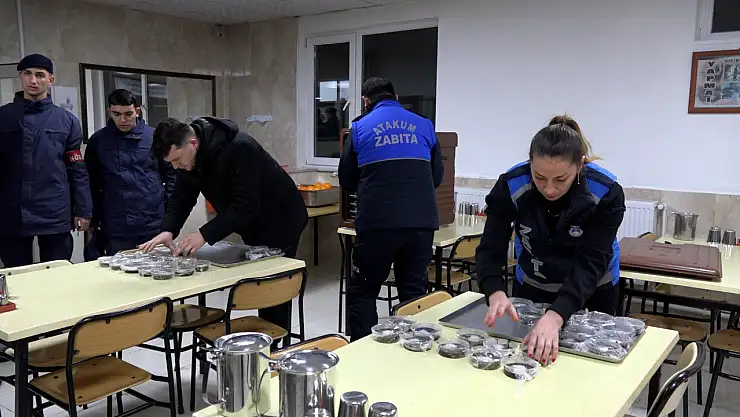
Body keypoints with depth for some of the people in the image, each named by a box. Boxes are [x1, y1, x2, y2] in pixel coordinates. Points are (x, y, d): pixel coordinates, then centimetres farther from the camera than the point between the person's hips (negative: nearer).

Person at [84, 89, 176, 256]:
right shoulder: (98, 141, 4)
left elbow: (171, 175, 7)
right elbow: (92, 184, 9)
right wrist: (94, 220, 5)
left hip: (154, 227, 0)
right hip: (115, 231, 1)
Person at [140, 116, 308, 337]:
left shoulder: (239, 148, -32)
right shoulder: (189, 157, -7)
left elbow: (246, 205, -34)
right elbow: (181, 197, -1)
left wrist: (205, 234, -37)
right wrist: (168, 230, -19)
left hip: (279, 222, -8)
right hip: (252, 226, 8)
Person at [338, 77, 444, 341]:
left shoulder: (360, 127, 7)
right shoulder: (423, 125, 12)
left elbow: (347, 181, 13)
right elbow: (437, 176, 17)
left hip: (377, 222, -2)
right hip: (422, 222, 2)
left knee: (362, 291, 13)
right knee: (414, 293, 12)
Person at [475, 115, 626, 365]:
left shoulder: (606, 193, -30)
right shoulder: (510, 186, -28)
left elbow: (590, 264, -36)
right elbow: (490, 250, -28)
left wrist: (555, 316, -52)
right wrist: (496, 293, -50)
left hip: (592, 292, -1)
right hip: (532, 286, 1)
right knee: (525, 353, 16)